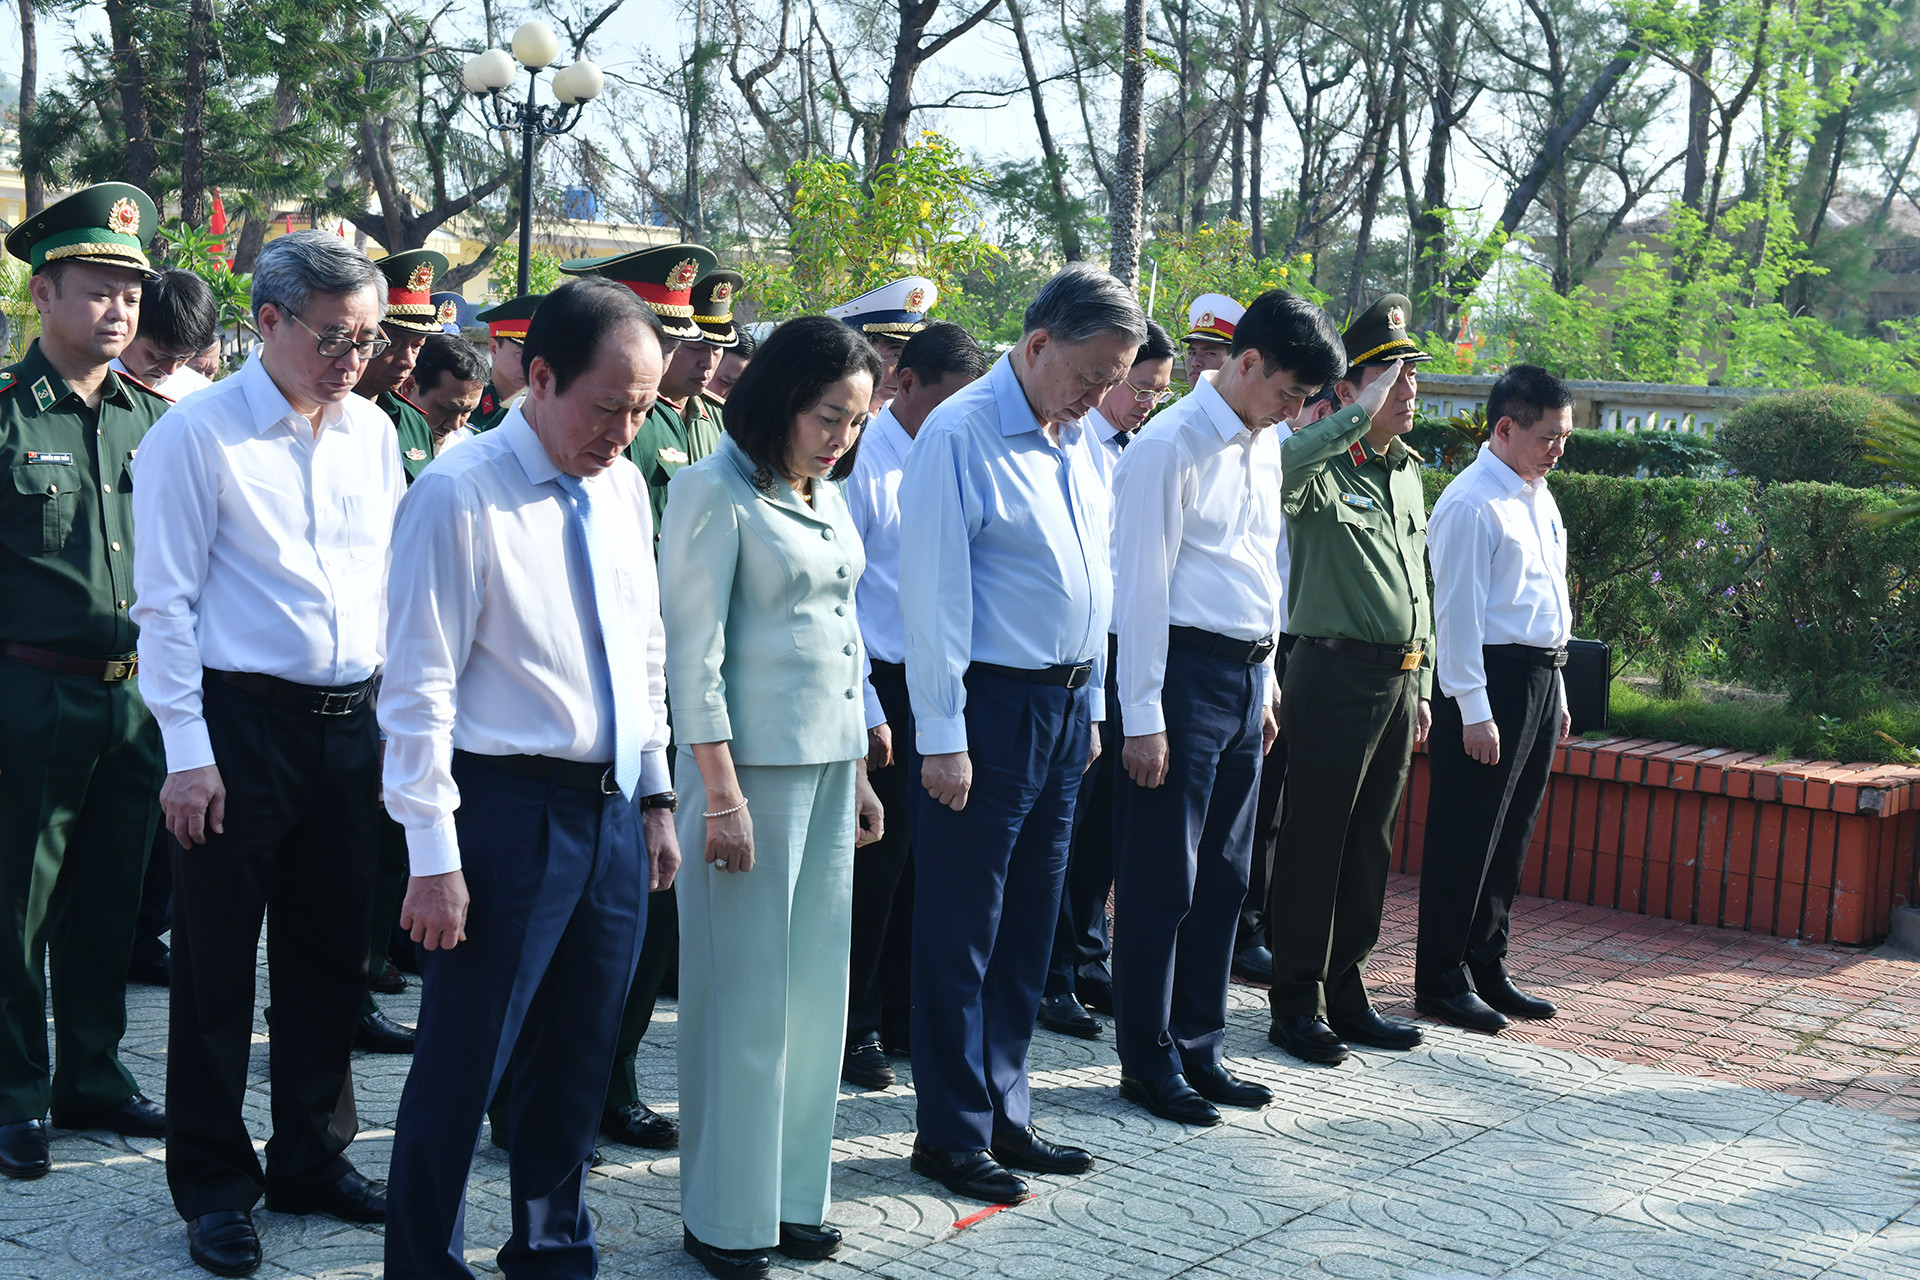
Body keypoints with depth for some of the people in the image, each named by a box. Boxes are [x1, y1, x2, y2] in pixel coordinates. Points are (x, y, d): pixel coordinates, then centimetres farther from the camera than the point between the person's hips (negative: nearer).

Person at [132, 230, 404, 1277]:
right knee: (217, 963, 4)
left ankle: (311, 1158, 30)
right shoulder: (197, 434, -8)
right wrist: (188, 751, -13)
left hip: (351, 724, 6)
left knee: (330, 955, 14)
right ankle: (214, 1185, 18)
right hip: (240, 721, -5)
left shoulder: (372, 432, 9)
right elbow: (165, 605, -9)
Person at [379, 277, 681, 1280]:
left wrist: (655, 797, 15)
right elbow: (420, 687, -14)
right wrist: (433, 856, -16)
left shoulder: (623, 487, 8)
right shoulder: (460, 496, -13)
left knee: (580, 1058, 17)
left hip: (615, 810, 7)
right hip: (508, 810, -7)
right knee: (461, 1066, 2)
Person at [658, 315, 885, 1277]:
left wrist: (860, 774, 17)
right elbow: (694, 653, -12)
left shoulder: (827, 494, 14)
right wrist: (720, 792, -16)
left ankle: (795, 1195, 22)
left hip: (831, 762, 7)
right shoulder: (716, 491, -9)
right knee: (747, 996, -1)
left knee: (816, 984, 11)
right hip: (755, 763, -7)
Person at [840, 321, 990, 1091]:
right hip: (883, 688, -7)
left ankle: (901, 1009, 28)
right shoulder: (862, 462, -11)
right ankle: (853, 1026, 15)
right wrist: (866, 710, -14)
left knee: (920, 855, 14)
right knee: (874, 861, 1)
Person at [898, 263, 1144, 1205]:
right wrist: (942, 738, -16)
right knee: (962, 929, 1)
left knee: (1028, 925, 14)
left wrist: (1091, 703, 17)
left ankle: (1003, 1113, 26)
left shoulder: (1078, 442, 12)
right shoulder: (960, 436, -12)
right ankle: (951, 1133, 13)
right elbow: (933, 596, -15)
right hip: (989, 705, -8)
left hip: (1065, 706, 8)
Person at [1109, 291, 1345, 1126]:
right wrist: (1141, 719, -15)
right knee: (1162, 883, 0)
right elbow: (1142, 587, -14)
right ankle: (1149, 1064, 11)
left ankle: (1199, 1050, 25)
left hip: (1247, 679, 8)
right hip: (1185, 672, -8)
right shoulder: (1171, 448, -12)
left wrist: (1266, 684, 19)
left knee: (1224, 876, 13)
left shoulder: (1264, 446, 13)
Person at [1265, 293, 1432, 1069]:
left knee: (1370, 841, 12)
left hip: (1398, 678, 8)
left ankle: (1346, 991, 21)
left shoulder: (1407, 472, 17)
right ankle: (1297, 1003, 6)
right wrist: (1360, 417, -31)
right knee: (1315, 839, -2)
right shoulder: (1323, 469, -8)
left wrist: (1421, 686, 19)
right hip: (1336, 670, -8)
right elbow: (1275, 473, -35)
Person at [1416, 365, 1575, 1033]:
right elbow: (1457, 613, -16)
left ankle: (1487, 968, 25)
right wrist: (1474, 711, -19)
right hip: (1490, 678, -9)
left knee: (1512, 834, 14)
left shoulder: (1539, 497, 16)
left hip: (1541, 677, 9)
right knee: (1466, 835, -2)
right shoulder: (1472, 503, -13)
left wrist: (1556, 692, 20)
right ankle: (1442, 980, 7)